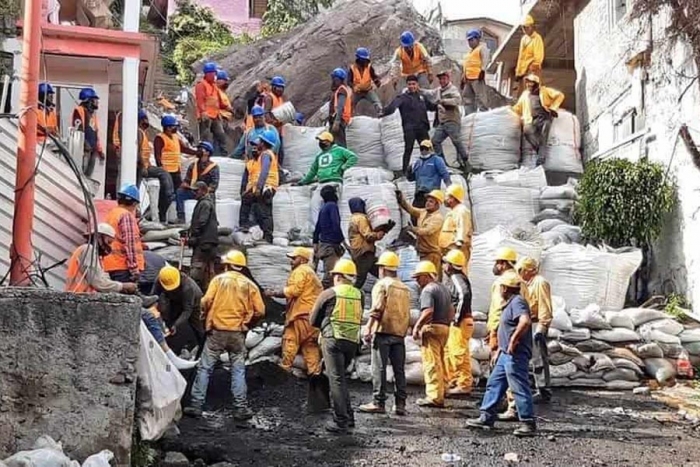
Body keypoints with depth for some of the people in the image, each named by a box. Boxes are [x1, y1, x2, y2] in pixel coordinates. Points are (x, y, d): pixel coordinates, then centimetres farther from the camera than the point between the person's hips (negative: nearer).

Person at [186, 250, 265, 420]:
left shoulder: (219, 279, -2)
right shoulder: (249, 285, 4)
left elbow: (206, 302, -11)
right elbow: (259, 311, 0)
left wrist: (205, 318, 7)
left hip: (217, 330, -1)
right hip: (238, 333, 2)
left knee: (205, 368, 5)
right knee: (238, 370, 9)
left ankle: (196, 405, 5)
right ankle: (240, 408, 8)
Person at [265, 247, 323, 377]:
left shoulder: (300, 271, -5)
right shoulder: (311, 272, 27)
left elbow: (294, 290, -16)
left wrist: (274, 293, -9)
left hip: (302, 313, -10)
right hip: (312, 313, 10)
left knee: (290, 339, -6)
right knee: (310, 344, 10)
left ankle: (285, 367, -5)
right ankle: (315, 370, 9)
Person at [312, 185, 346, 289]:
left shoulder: (323, 208, 17)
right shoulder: (332, 205, -9)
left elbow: (317, 228, 20)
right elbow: (336, 226, -19)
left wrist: (315, 244, 23)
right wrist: (343, 240, -13)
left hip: (323, 244, 9)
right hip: (331, 245, -9)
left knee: (329, 273, 14)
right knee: (331, 273, -13)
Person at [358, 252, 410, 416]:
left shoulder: (382, 285, -4)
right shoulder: (405, 288, 16)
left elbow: (377, 309, -13)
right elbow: (407, 314, 15)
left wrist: (368, 329, -12)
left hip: (383, 331, -6)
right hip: (399, 334, 6)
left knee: (379, 368, -3)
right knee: (399, 369, 7)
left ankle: (379, 402, -4)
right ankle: (400, 404, 6)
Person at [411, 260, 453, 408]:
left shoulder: (428, 290, -11)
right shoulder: (444, 289, 20)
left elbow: (428, 312, -23)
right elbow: (452, 312, 22)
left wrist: (417, 326, -16)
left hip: (432, 328, -9)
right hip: (444, 328, 10)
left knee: (431, 363, -7)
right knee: (439, 363, 14)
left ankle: (434, 397, -8)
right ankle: (439, 395, 17)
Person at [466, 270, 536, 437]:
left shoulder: (517, 302, -15)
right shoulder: (510, 303, 18)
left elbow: (525, 321, -34)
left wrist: (513, 341, -27)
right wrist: (499, 350, 25)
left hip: (516, 355, -11)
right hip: (506, 355, 11)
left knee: (520, 388, -6)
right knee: (494, 384, 14)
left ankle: (528, 424, 1)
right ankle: (487, 418, 20)